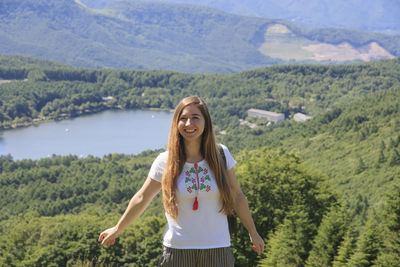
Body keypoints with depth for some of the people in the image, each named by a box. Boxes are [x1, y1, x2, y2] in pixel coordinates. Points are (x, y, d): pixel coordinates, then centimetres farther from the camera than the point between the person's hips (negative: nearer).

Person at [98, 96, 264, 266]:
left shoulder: (221, 155, -1)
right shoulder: (165, 162, -4)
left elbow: (237, 197, 9)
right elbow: (142, 199, 8)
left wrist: (253, 233, 16)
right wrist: (117, 229, 16)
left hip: (217, 249, 1)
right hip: (177, 250, -1)